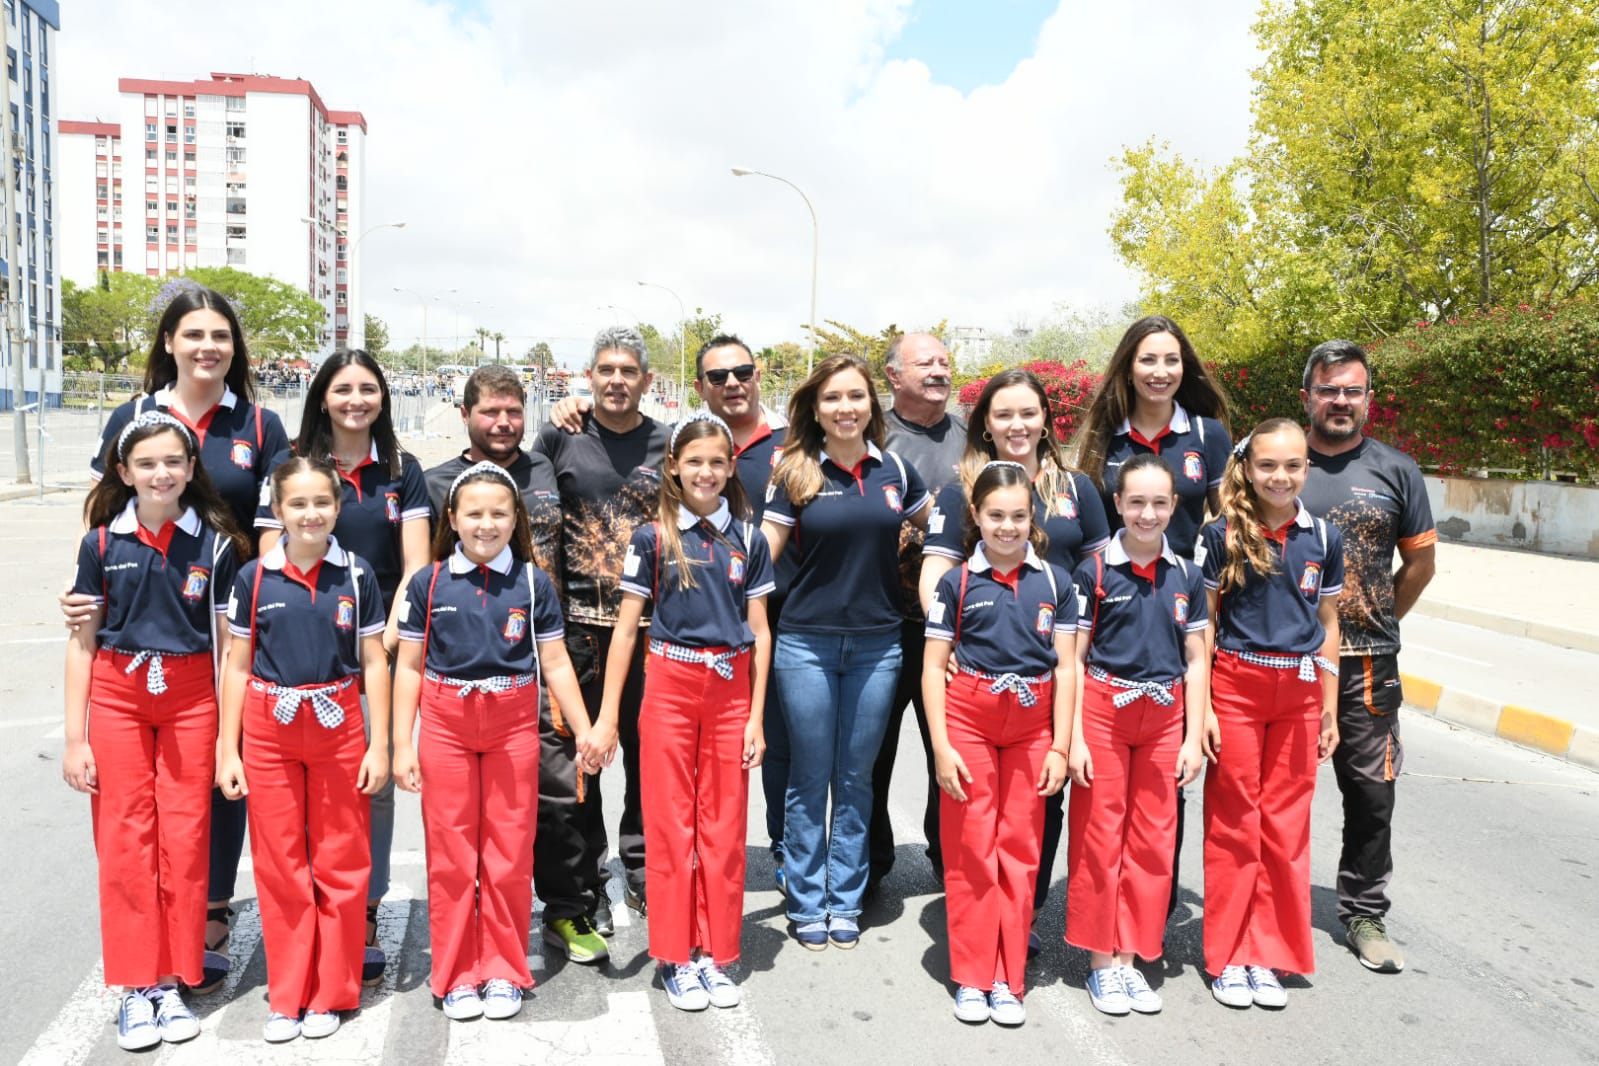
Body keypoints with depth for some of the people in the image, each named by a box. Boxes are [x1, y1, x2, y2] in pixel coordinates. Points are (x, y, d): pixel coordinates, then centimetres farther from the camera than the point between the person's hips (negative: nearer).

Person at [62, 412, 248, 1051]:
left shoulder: (215, 544, -2)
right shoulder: (102, 542, 0)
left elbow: (229, 644, 2)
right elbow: (82, 642, 4)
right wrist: (75, 738, 1)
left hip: (190, 699, 0)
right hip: (116, 697, 1)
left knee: (185, 838, 3)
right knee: (124, 840, 3)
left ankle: (173, 982, 17)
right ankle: (135, 986, 15)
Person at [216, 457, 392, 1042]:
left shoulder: (356, 576, -2)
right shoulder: (254, 577, 0)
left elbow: (374, 664, 1)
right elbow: (238, 666, 5)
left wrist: (379, 746, -2)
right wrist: (228, 749, 2)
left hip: (338, 728, 0)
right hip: (269, 731, 1)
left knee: (340, 864, 6)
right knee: (280, 867, 8)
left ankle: (330, 993, 21)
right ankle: (286, 996, 22)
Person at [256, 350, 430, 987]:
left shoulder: (401, 470, 9)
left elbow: (415, 565, 4)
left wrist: (389, 634, -8)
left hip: (382, 645, 1)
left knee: (374, 781, 3)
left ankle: (366, 916, 16)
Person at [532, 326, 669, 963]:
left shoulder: (668, 445, 7)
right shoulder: (561, 438, 4)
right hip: (577, 627, -1)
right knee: (566, 772, 1)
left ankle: (645, 878, 30)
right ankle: (573, 905, 16)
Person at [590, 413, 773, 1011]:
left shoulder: (747, 539, 5)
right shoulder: (653, 536, -1)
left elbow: (759, 634, 6)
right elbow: (626, 629, 0)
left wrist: (756, 717, 1)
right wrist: (607, 716, -5)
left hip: (731, 691, 2)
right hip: (670, 688, -2)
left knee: (724, 826, 8)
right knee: (671, 825, 5)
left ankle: (714, 953, 21)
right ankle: (674, 956, 19)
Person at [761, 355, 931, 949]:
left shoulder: (894, 471, 5)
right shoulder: (795, 473, -2)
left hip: (877, 645, 2)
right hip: (806, 643, -2)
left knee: (856, 779, 12)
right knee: (810, 780, 8)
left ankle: (845, 902, 26)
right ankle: (806, 904, 23)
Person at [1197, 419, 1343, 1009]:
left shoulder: (1323, 538, 4)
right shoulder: (1222, 535, -5)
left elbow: (1327, 626, 10)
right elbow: (1202, 624, -2)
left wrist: (1329, 711, 10)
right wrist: (1200, 707, -7)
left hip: (1298, 693, 3)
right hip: (1235, 686, -3)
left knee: (1285, 825, 7)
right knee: (1233, 823, 5)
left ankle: (1268, 954, 21)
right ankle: (1228, 957, 17)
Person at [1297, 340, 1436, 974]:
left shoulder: (1396, 471, 4)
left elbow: (1421, 563, 11)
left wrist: (1374, 625, 7)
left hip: (1366, 666, 1)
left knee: (1371, 795, 8)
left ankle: (1364, 914, 25)